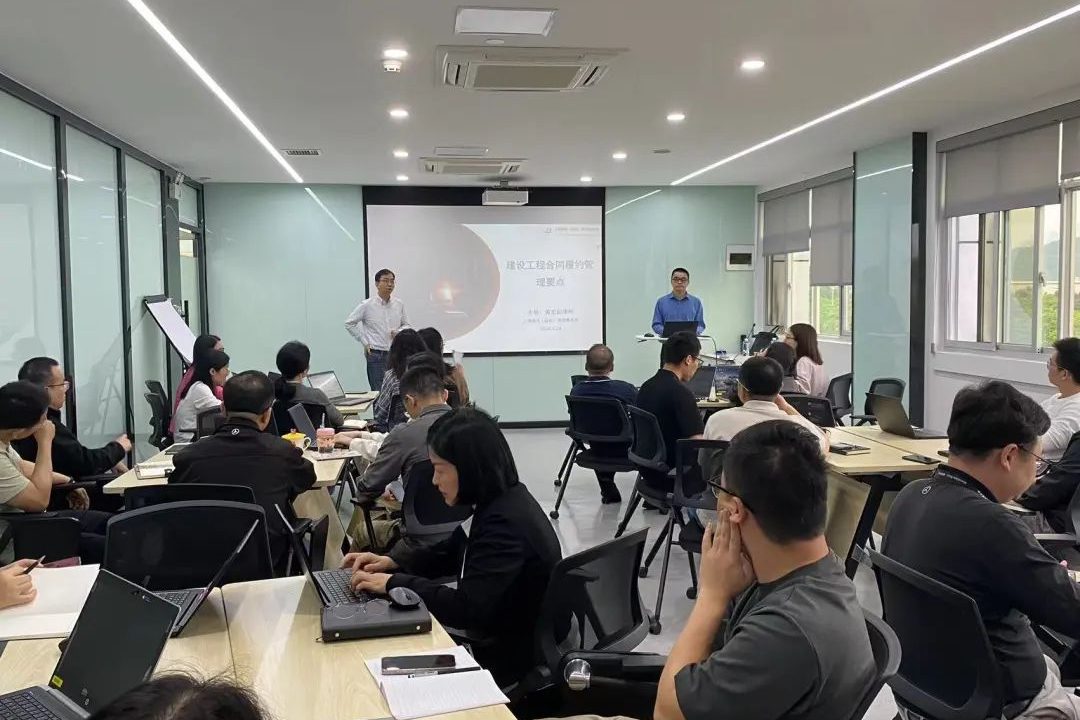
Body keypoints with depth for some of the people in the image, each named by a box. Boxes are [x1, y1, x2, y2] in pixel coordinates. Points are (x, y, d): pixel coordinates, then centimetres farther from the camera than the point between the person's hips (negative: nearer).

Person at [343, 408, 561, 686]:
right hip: (495, 639, 8)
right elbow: (450, 554, 15)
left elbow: (467, 609, -31)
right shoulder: (497, 503, 0)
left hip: (510, 660, -8)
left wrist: (394, 583, -22)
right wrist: (393, 563, 1)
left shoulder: (505, 524, -29)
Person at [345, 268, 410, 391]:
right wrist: (364, 342, 1)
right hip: (376, 355, -3)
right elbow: (349, 323, 4)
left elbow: (406, 325, 17)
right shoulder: (367, 305, -4)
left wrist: (399, 332, -5)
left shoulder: (399, 304, 5)